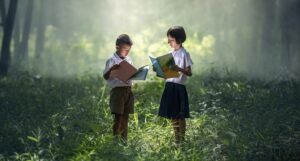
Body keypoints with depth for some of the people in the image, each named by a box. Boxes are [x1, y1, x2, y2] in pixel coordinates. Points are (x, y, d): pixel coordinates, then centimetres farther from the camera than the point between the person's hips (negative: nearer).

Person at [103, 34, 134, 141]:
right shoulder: (112, 60, -7)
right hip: (118, 91, -6)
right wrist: (112, 69, -28)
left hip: (128, 91, 6)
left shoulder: (129, 60, 12)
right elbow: (105, 76, -10)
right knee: (118, 117, -6)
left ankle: (124, 139, 14)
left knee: (125, 117, 9)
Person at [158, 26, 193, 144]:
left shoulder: (184, 54, -9)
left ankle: (181, 139, 2)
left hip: (179, 86, -7)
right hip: (169, 85, 7)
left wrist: (179, 69, -28)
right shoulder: (171, 53, 13)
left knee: (180, 116, -3)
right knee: (172, 115, 11)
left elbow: (189, 72, -13)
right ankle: (176, 138, 18)